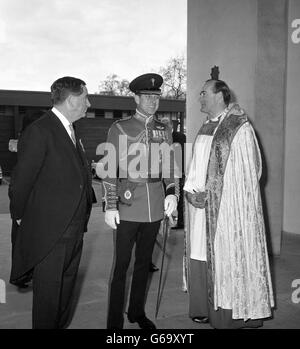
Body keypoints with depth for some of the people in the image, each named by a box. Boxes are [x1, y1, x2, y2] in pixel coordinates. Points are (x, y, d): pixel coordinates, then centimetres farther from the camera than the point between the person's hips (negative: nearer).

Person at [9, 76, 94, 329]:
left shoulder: (72, 132, 12)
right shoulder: (40, 131, -15)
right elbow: (21, 181, -13)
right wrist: (20, 218, -2)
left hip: (74, 230, 8)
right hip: (48, 232, -8)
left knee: (66, 287, 19)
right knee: (48, 292, 5)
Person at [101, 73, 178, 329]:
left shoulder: (164, 131, 10)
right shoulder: (119, 128, -1)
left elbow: (170, 167, 15)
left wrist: (172, 193, 0)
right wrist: (110, 206, -9)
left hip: (155, 208, 4)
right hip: (128, 208, -4)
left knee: (144, 261, 14)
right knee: (122, 265, 0)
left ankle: (137, 312, 30)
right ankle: (115, 321, 13)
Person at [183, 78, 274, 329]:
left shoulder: (239, 127, -9)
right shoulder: (206, 128, 14)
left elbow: (246, 173, -12)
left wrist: (209, 194, -13)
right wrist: (191, 192, -1)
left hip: (227, 207, -7)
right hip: (202, 205, 7)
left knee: (226, 257, 1)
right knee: (202, 256, 10)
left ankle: (231, 313, 16)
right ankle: (206, 308, 24)